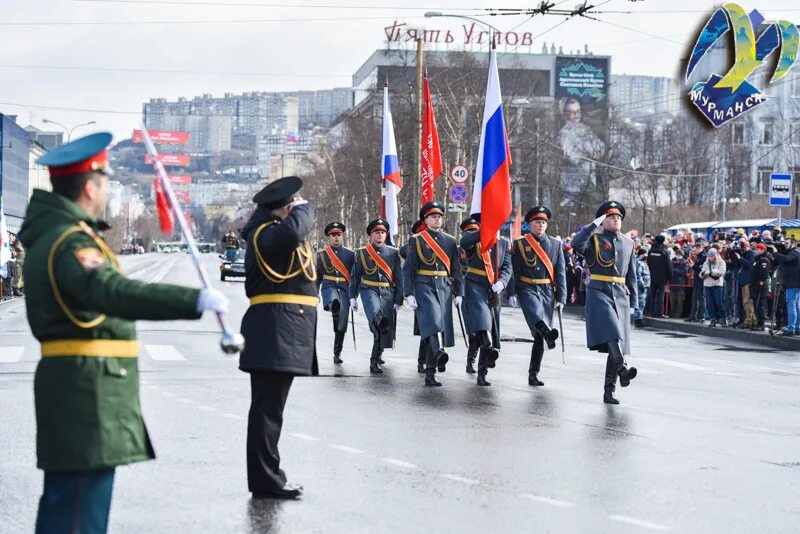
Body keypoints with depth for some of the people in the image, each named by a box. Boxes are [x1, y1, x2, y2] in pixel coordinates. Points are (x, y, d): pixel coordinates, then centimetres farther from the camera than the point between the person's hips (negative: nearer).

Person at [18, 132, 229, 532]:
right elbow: (115, 292, -37)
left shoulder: (47, 232, 13)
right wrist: (194, 300, -44)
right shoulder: (72, 244, -19)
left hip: (73, 390, 11)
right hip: (87, 391, -11)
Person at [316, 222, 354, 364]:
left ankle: (337, 353, 7)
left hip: (345, 289, 0)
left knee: (342, 324, 0)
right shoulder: (322, 255, 9)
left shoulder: (350, 254, 9)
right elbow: (317, 276, 11)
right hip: (329, 286, 0)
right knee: (334, 302, -40)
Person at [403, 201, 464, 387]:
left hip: (444, 288, 4)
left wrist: (459, 293, 6)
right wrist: (409, 294, -8)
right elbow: (408, 269, 0)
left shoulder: (450, 241, 13)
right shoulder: (416, 240, 3)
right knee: (432, 318, -28)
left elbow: (456, 269, 13)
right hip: (424, 286, -3)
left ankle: (430, 373, 8)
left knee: (439, 327, 2)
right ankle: (439, 353, -47)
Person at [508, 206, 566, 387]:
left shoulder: (555, 244, 10)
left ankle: (533, 374, 9)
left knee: (539, 336, 1)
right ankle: (548, 332, -67)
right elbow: (514, 271, 2)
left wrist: (561, 298, 1)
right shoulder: (520, 243, 5)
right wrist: (512, 294, -6)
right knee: (535, 312, -36)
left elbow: (560, 273, 7)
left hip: (548, 292, 2)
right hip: (527, 289, -2)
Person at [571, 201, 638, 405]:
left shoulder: (628, 243, 15)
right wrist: (595, 225, -20)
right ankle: (621, 369, -42)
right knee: (611, 331, -27)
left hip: (620, 296, 5)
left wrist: (633, 301, 14)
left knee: (618, 338, 2)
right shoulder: (594, 239, 2)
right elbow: (576, 244, -21)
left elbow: (631, 275, 18)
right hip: (598, 292, -4)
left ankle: (609, 390, 5)